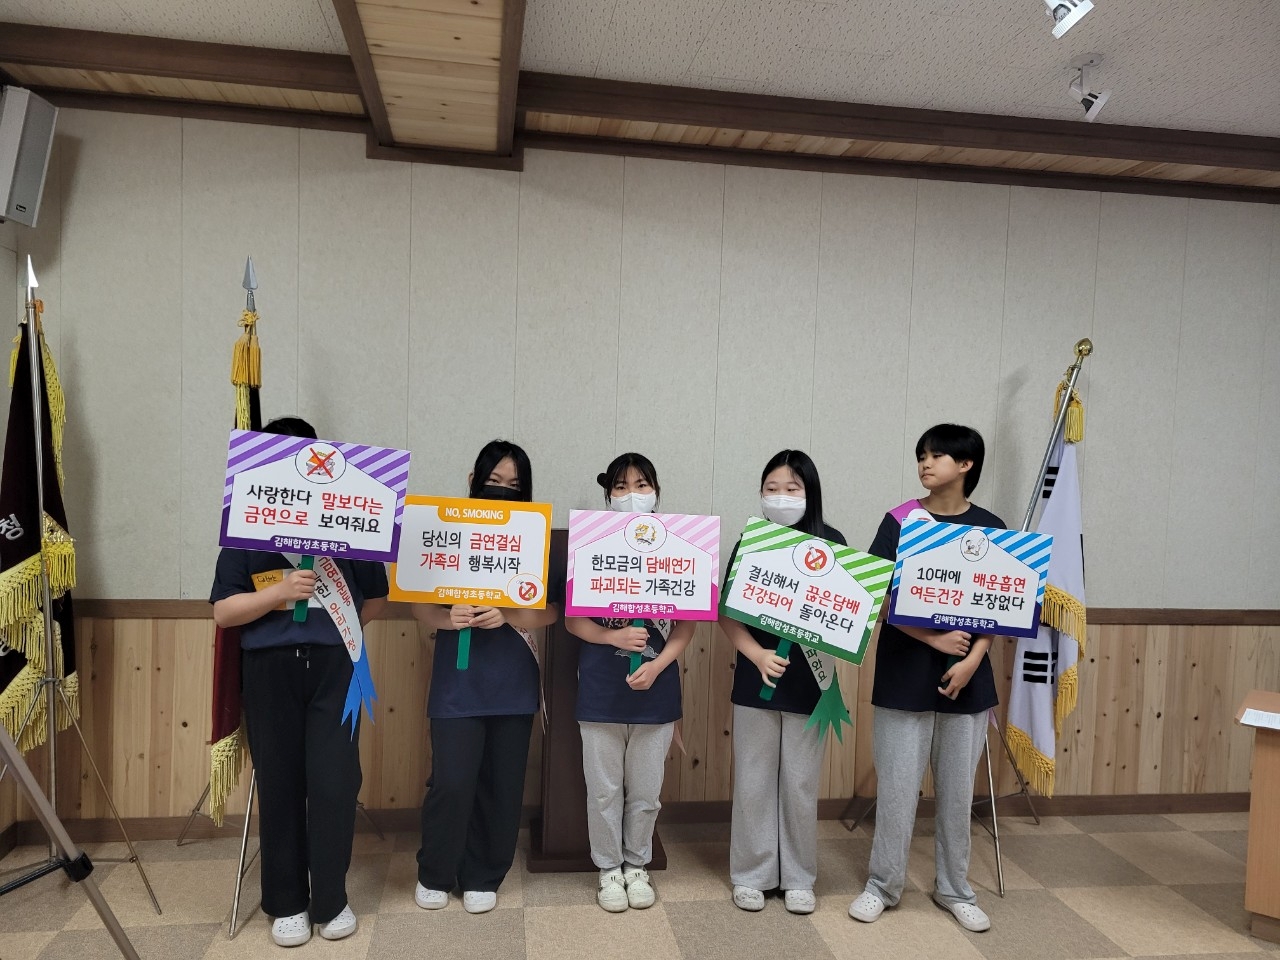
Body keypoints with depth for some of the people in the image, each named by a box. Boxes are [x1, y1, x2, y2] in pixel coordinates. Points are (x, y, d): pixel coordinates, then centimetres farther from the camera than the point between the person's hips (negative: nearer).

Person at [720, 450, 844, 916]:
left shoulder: (831, 543, -1)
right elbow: (727, 614, -5)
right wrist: (758, 655, -19)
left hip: (809, 680, 0)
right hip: (755, 678, 0)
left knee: (801, 784, 10)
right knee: (753, 782, 9)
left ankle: (799, 877, 27)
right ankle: (751, 874, 25)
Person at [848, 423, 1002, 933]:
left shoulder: (990, 528, 3)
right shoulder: (901, 521, -3)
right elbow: (879, 599, -7)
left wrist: (972, 659, -11)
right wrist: (934, 638, -17)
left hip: (966, 677, 2)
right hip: (904, 673, -2)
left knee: (957, 789, 12)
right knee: (897, 785, 4)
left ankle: (954, 889, 30)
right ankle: (883, 884, 22)